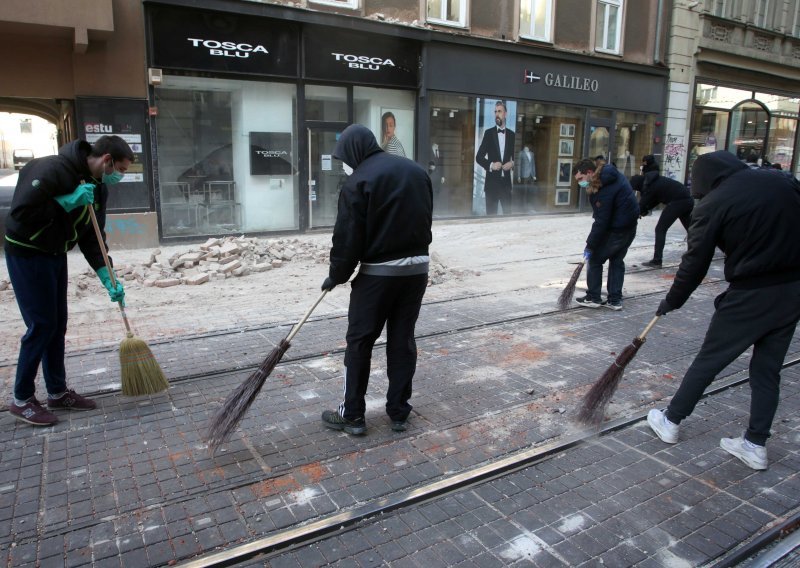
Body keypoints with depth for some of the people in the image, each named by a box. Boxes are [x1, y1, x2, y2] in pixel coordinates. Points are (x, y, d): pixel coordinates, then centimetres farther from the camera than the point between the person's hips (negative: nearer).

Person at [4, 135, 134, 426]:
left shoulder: (98, 187, 2)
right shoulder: (54, 170, -24)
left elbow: (92, 237, 2)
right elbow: (20, 212, -27)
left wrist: (107, 277, -7)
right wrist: (67, 202, -28)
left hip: (56, 256, 8)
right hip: (26, 254, -8)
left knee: (58, 324, 11)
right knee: (41, 325, -6)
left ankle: (57, 392, 22)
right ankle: (22, 399, 9)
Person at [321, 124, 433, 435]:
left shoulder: (358, 181, -9)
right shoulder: (417, 171, 11)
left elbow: (347, 238, -10)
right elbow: (426, 220, 13)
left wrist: (336, 275, 3)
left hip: (378, 273, -6)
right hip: (418, 268, 6)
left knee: (359, 343, 7)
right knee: (403, 341, 12)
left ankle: (352, 414, 15)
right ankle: (399, 412, 19)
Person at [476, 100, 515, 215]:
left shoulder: (511, 134, 9)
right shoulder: (488, 133, 2)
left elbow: (515, 156, 15)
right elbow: (479, 157, 1)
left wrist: (512, 163, -6)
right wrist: (491, 165, -14)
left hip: (506, 181, 2)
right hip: (492, 181, -2)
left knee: (508, 212, 1)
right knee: (491, 214, 1)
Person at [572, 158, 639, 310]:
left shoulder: (604, 190, -27)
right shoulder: (610, 174, 4)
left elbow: (601, 223, -25)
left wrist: (590, 245, -17)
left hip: (616, 230, -9)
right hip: (630, 226, 10)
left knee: (595, 259, 5)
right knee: (617, 261, 16)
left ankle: (593, 298, 13)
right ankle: (615, 300, 20)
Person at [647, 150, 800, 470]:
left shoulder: (713, 203, -9)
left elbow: (695, 263, -6)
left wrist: (671, 301, 5)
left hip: (751, 294, -5)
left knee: (708, 361, 9)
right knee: (767, 370, 15)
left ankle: (670, 421, 23)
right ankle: (756, 444, 22)